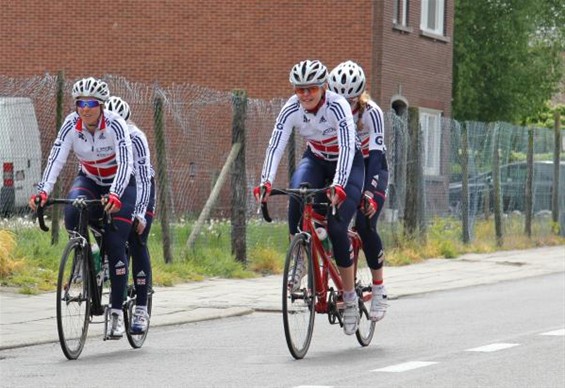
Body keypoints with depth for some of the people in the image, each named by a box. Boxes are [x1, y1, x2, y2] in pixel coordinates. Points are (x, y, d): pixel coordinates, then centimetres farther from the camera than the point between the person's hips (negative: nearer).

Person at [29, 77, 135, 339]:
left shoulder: (115, 125, -28)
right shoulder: (71, 124, -19)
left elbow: (125, 163, -37)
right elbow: (56, 159, -27)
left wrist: (115, 195, -54)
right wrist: (42, 191, -43)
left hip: (120, 184, -3)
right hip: (88, 180, 3)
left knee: (115, 246, -14)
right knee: (72, 211, -32)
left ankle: (117, 312, -5)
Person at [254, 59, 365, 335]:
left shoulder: (337, 107, -31)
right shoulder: (291, 109, -20)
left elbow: (347, 148, -40)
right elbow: (275, 145, -28)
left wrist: (338, 185, -54)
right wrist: (266, 182, -43)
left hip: (348, 164, -3)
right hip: (316, 159, 3)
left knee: (336, 226, -20)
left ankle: (350, 298, -5)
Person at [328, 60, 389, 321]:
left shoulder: (371, 113, -24)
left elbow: (376, 153, -31)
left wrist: (369, 191, -43)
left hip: (372, 169, -3)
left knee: (365, 225, -21)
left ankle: (379, 290, -10)